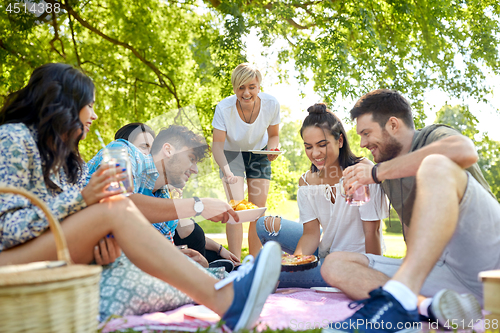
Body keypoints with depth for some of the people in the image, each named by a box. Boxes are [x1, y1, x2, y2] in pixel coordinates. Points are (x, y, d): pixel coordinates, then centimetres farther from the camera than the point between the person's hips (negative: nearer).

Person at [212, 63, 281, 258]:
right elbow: (218, 144, -26)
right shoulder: (224, 108, -29)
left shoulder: (271, 104, -22)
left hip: (259, 154, 2)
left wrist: (272, 149, -27)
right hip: (232, 154, -2)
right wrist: (226, 171, -43)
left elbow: (273, 134, -5)